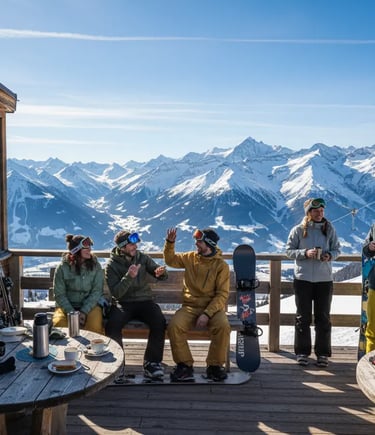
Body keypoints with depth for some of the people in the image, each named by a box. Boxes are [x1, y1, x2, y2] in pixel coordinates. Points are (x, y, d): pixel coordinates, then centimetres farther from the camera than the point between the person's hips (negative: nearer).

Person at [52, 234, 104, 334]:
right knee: (59, 323, -28)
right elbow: (59, 294, -5)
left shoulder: (95, 266, -1)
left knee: (95, 324, -30)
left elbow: (97, 291, -4)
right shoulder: (62, 268, -6)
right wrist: (72, 313, -17)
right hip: (67, 306, 0)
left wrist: (84, 312, -16)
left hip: (90, 304, 0)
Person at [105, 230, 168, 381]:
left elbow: (162, 275, 3)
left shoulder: (142, 258, 4)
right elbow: (116, 293, -11)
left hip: (144, 301, 2)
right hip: (123, 303, -1)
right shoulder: (112, 265, -3)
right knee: (112, 324, -32)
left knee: (159, 322, -28)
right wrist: (129, 277, -25)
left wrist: (161, 272, -22)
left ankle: (152, 362, -12)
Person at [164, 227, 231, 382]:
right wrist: (170, 242, 3)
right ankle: (185, 365, -9)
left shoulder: (221, 265, -5)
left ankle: (214, 366, -11)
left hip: (212, 307, -2)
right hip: (190, 307, 2)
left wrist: (207, 314, -21)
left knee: (223, 326, -32)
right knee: (174, 326, -26)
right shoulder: (190, 257, 7)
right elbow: (170, 260, 22)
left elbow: (222, 294, -9)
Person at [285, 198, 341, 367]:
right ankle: (302, 352, 17)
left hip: (324, 279, 2)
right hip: (302, 279, -1)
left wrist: (330, 255, -12)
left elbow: (336, 249, 9)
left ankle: (322, 353, 18)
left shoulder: (329, 229, 4)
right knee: (303, 317, 6)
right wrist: (305, 253, -16)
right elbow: (289, 250, 0)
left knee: (323, 317, 7)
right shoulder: (298, 230, -1)